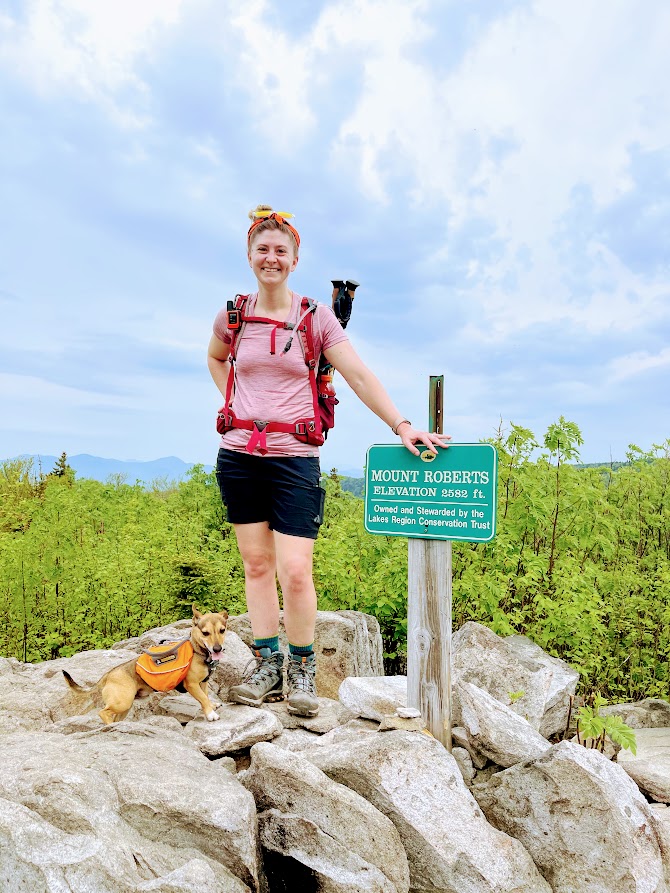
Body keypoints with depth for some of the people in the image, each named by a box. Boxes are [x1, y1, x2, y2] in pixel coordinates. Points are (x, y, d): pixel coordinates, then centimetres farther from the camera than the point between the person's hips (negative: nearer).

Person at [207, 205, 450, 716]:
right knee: (256, 563, 8)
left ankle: (302, 668, 13)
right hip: (239, 454, 3)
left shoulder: (316, 318, -1)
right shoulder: (232, 317, 8)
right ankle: (267, 666, 21)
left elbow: (359, 376, -6)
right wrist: (234, 403, 13)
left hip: (293, 457, -3)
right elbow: (215, 357, 29)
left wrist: (402, 425, -17)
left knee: (295, 571, -9)